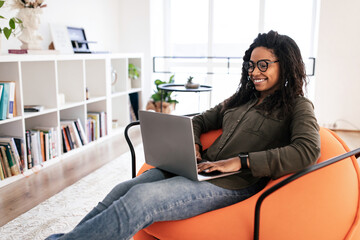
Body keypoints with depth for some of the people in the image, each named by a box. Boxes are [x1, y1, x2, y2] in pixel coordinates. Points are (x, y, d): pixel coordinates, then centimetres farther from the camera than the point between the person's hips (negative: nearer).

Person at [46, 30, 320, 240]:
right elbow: (200, 120, 29)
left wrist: (241, 161, -21)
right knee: (124, 189, -15)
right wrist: (191, 143, 4)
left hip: (235, 183, -6)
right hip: (202, 167, 7)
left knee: (140, 198, -27)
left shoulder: (298, 107, 4)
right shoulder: (241, 99, 24)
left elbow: (308, 150, -15)